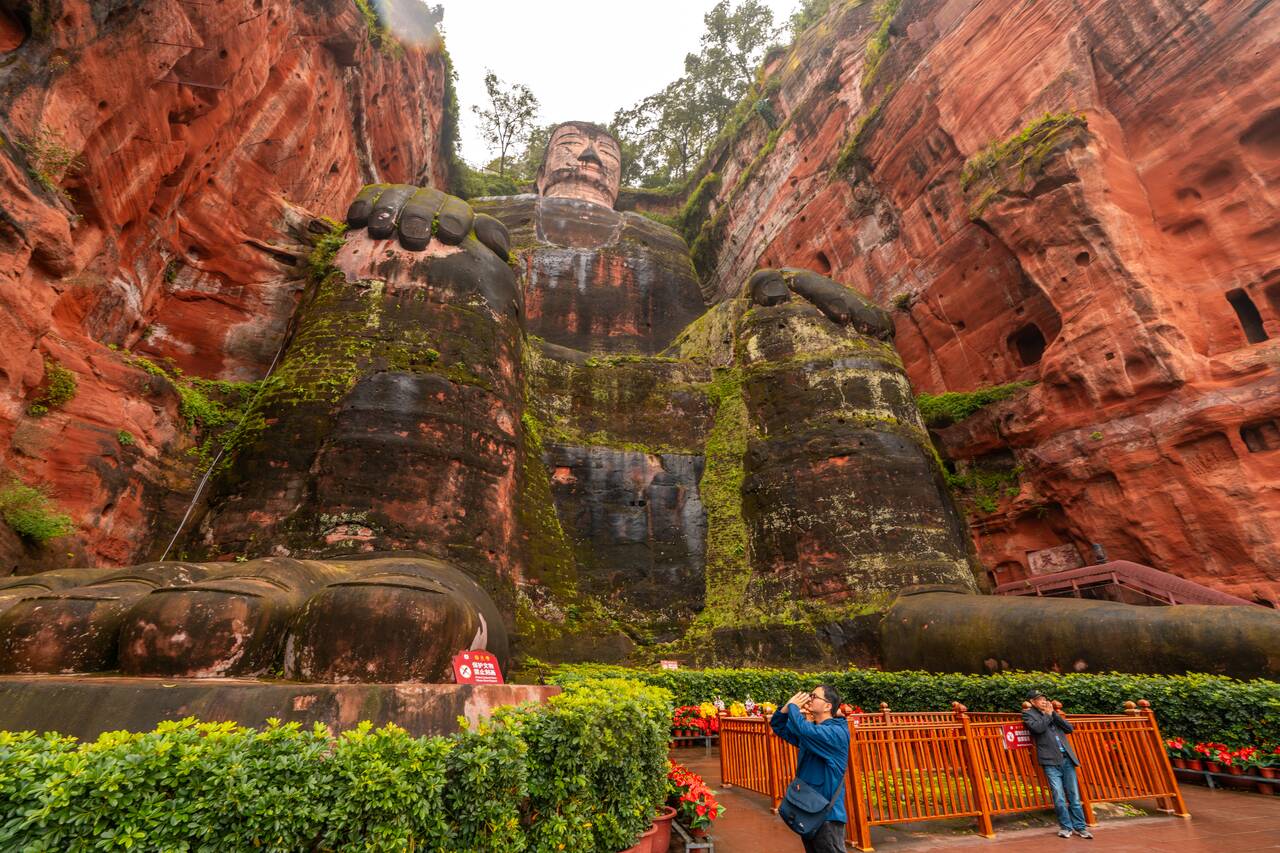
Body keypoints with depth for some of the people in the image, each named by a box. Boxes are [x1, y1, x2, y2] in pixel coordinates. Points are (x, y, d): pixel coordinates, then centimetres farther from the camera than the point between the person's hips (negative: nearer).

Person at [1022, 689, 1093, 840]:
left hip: (1067, 759, 4)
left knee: (1074, 796, 5)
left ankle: (1080, 827, 16)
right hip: (1051, 761, -4)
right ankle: (1066, 827, 8)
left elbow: (1069, 728, 10)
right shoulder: (1028, 714, 2)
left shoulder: (1052, 712, 19)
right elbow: (1037, 727, -15)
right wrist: (1047, 715, -3)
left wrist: (1053, 713, 2)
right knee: (1059, 797, -6)